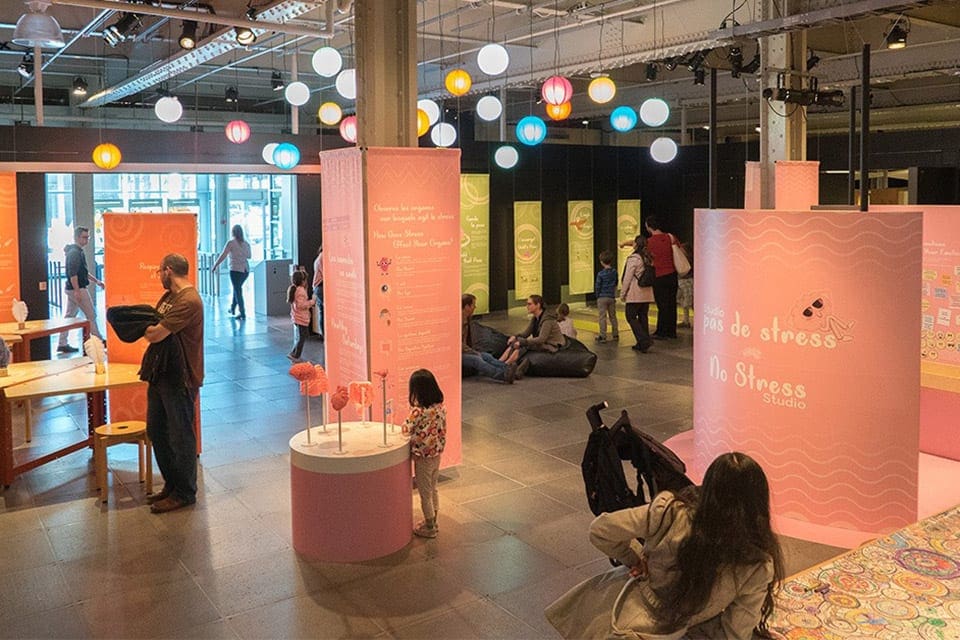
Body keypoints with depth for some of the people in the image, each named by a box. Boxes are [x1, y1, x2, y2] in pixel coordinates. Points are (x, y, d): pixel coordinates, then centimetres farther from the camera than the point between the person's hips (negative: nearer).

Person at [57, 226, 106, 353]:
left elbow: (83, 271, 25)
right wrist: (77, 291, -26)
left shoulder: (77, 252, 16)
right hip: (78, 289, -10)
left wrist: (96, 281, 24)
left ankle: (62, 344, 11)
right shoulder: (74, 253, -15)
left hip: (72, 289, 10)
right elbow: (72, 273, -23)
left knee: (69, 316, 10)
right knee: (91, 315, 0)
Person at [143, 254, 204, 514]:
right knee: (156, 432, 18)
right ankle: (171, 485, 32)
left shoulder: (189, 302, -21)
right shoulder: (168, 296, 12)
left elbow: (155, 335, -24)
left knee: (180, 436, 2)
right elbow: (150, 326, 12)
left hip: (180, 378, -10)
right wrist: (150, 328, -9)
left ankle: (184, 493, 16)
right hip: (160, 374, 10)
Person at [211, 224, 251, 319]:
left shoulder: (231, 243, -8)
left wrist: (215, 265, -2)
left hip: (236, 270, -5)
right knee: (237, 288, 23)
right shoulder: (246, 243, 7)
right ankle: (233, 308, 31)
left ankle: (242, 313, -4)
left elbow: (223, 256, -10)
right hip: (246, 270, 5)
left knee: (238, 291, 0)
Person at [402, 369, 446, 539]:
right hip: (436, 454, 7)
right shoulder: (441, 408, -6)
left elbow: (405, 429, -17)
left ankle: (429, 528, 24)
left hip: (423, 458, -7)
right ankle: (433, 522, 38)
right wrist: (438, 447, 14)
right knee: (433, 490, 23)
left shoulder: (418, 412, -28)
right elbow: (443, 431, 3)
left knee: (425, 494, 10)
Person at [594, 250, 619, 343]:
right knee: (613, 316, 14)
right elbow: (616, 284, 12)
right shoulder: (614, 272, 1)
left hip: (602, 297, -5)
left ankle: (603, 336, -1)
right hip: (612, 297, 5)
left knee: (602, 317, -1)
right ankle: (616, 335, 19)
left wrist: (597, 296, 7)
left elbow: (597, 287, -8)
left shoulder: (600, 274, -15)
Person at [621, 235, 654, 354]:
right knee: (643, 317, 11)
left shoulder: (633, 258, -12)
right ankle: (642, 344, 14)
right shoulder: (649, 258, 9)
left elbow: (628, 278, -11)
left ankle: (644, 340, -12)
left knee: (631, 317, 0)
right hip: (647, 293, 7)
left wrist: (622, 293, -4)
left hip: (635, 294, -7)